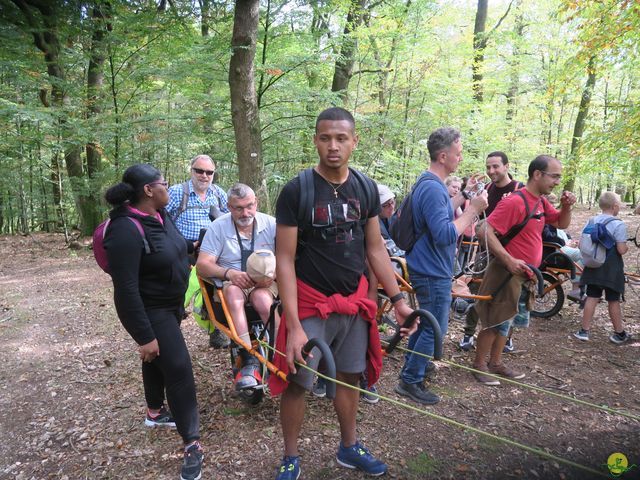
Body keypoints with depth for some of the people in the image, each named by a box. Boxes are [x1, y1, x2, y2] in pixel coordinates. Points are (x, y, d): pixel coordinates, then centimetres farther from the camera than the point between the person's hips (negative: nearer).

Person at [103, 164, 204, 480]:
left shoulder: (160, 215, -2)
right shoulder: (126, 230, -29)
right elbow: (126, 288, -29)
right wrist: (144, 336, -26)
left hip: (170, 304, 9)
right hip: (149, 310, -9)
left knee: (158, 359, 24)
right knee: (178, 368, -8)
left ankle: (155, 412, 47)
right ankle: (192, 444, 4)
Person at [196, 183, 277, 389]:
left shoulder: (270, 224, -1)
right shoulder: (218, 227, -4)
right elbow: (202, 265, -10)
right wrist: (229, 273, -28)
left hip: (264, 282, 0)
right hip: (230, 282, 0)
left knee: (263, 300, -34)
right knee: (234, 296, -36)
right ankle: (250, 362, -38)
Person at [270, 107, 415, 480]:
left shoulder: (366, 188, 1)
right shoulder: (296, 191, -13)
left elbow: (376, 248, 8)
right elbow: (285, 260, -14)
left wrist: (398, 299, 4)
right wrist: (294, 325, -19)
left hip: (355, 300, 4)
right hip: (311, 303, -4)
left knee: (351, 376, 17)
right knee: (297, 383, 6)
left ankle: (349, 448, 39)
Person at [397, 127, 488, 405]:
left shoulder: (430, 184, 9)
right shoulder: (433, 188, -25)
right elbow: (445, 235, -30)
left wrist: (464, 196, 11)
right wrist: (473, 209, -24)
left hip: (429, 269, 10)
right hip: (433, 273, -10)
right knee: (435, 329, 1)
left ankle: (413, 363, 41)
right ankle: (410, 381, 13)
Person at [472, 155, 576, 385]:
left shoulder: (541, 202, 8)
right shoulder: (514, 201, -20)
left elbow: (562, 224, 19)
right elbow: (488, 231, -25)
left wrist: (566, 206, -1)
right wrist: (509, 260, -32)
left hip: (526, 274, 9)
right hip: (507, 273, -9)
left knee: (506, 321, 18)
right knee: (495, 321, 1)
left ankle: (496, 363, 32)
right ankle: (479, 365, 16)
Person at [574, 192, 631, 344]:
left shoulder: (591, 221, 3)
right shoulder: (618, 224, -15)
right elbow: (621, 250, -18)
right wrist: (627, 246, 2)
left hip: (593, 266, 5)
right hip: (611, 269, -5)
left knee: (592, 298, 10)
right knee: (613, 301, 5)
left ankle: (584, 331, 12)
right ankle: (619, 334, 19)